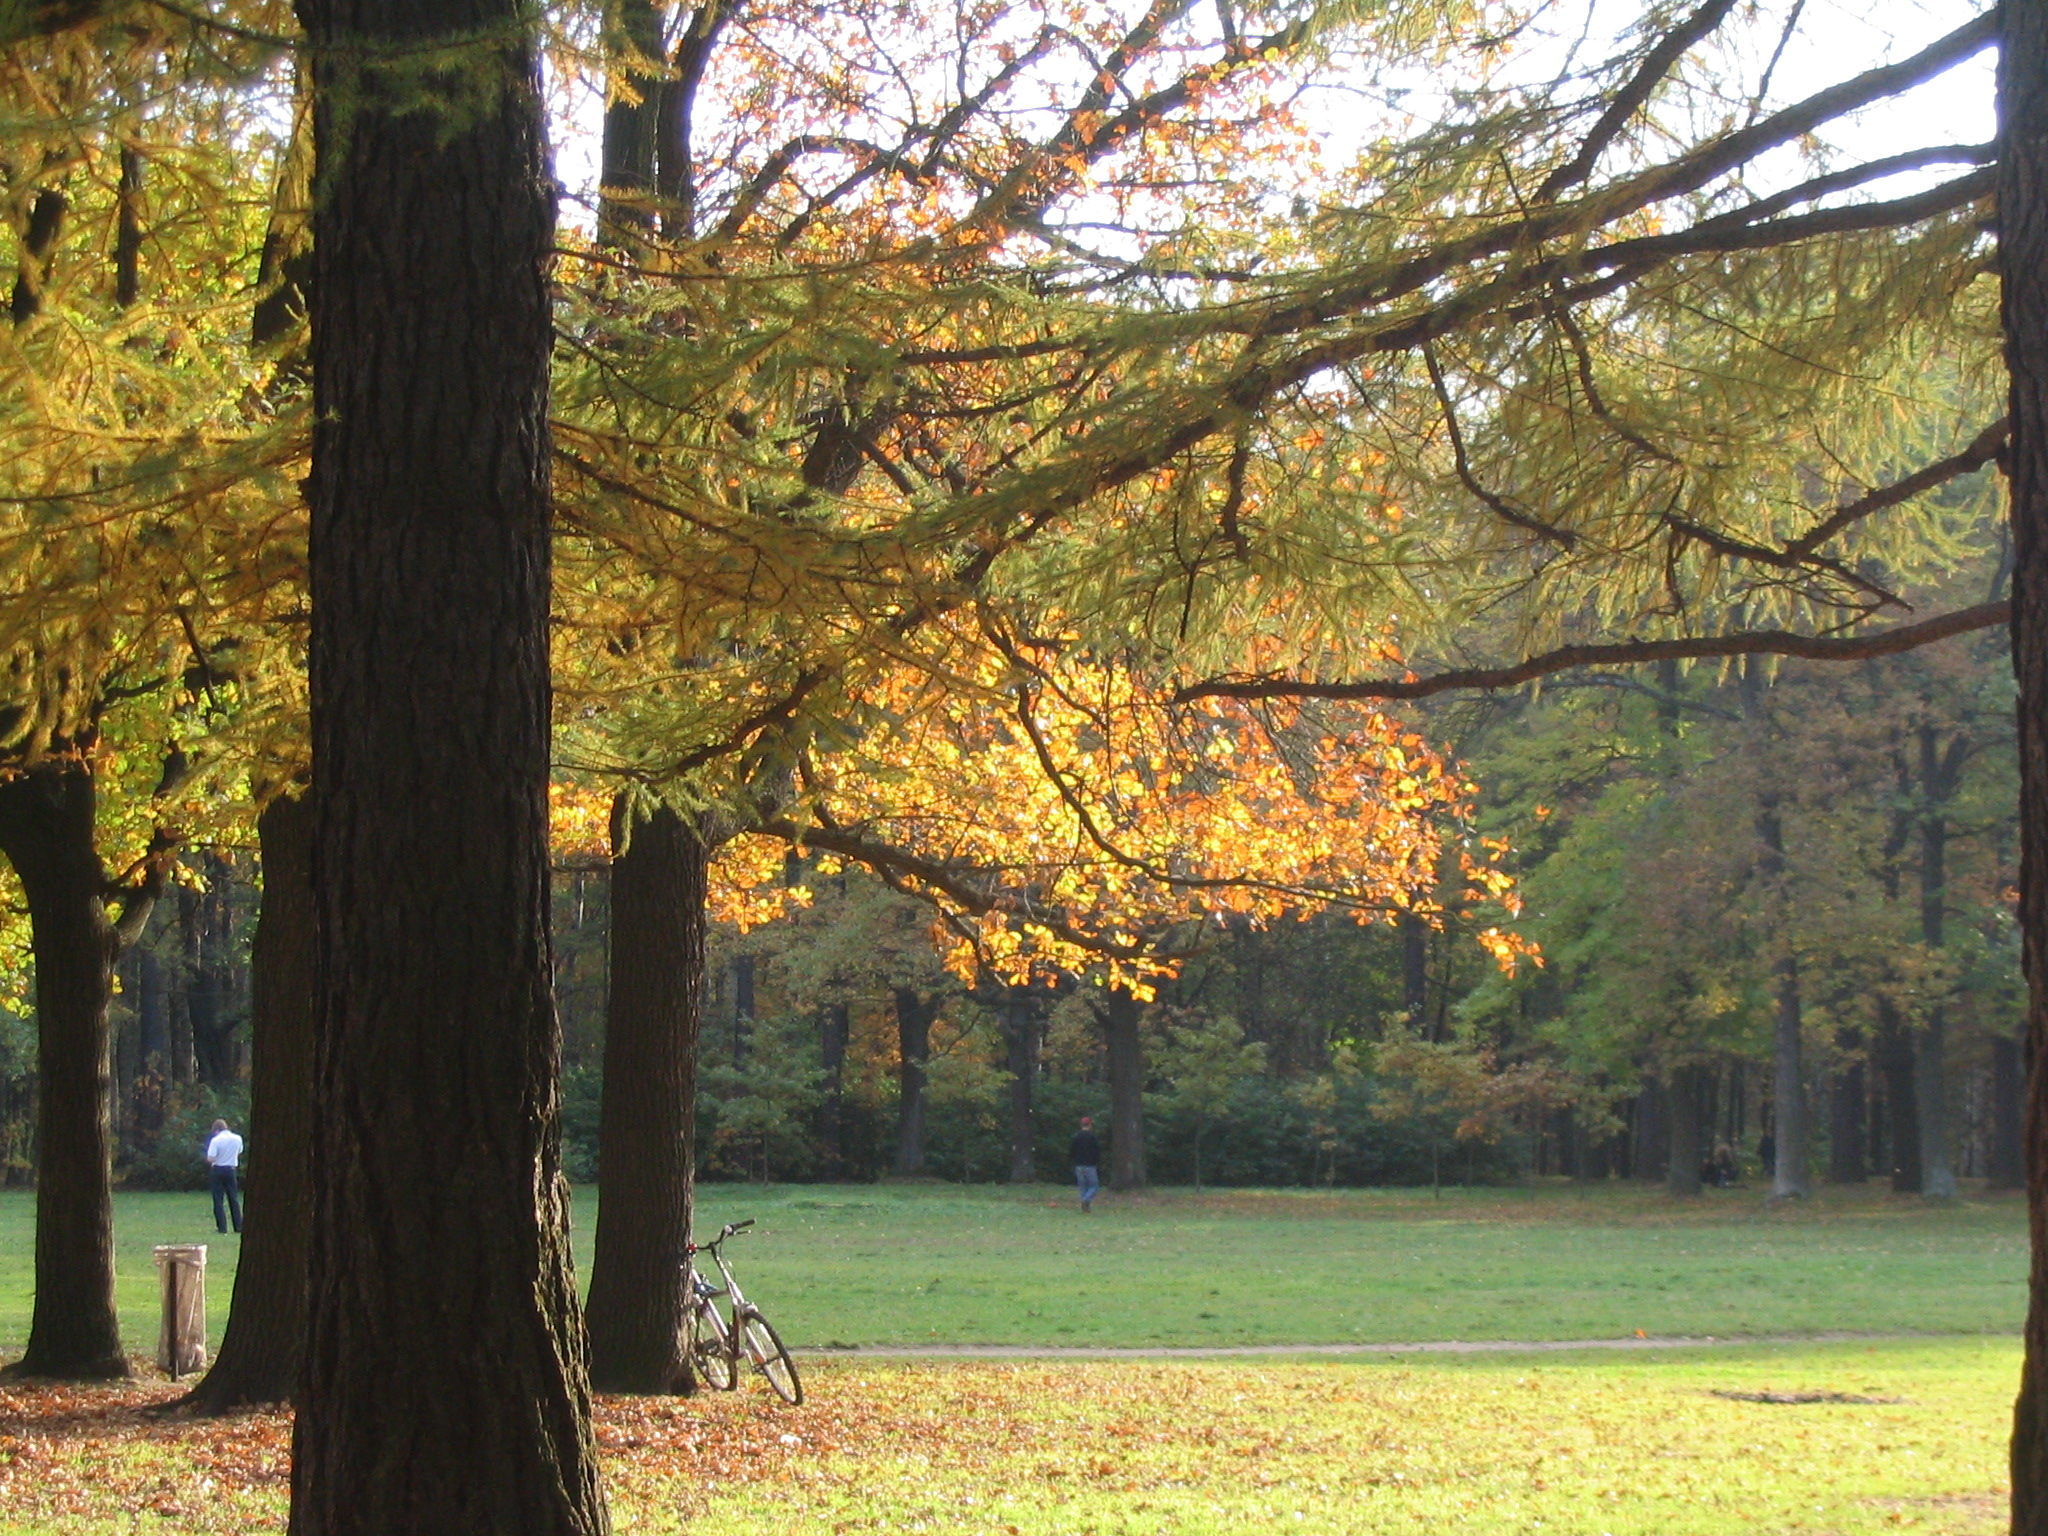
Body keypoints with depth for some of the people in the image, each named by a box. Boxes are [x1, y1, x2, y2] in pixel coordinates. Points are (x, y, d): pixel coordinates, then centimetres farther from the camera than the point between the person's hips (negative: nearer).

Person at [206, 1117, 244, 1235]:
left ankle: (222, 1226, -2)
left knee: (218, 1200, 3)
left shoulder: (216, 1140, -14)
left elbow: (211, 1159, -19)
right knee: (234, 1199, 11)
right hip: (231, 1170, 4)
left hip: (218, 1170, -4)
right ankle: (239, 1226, 10)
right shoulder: (237, 1139, 0)